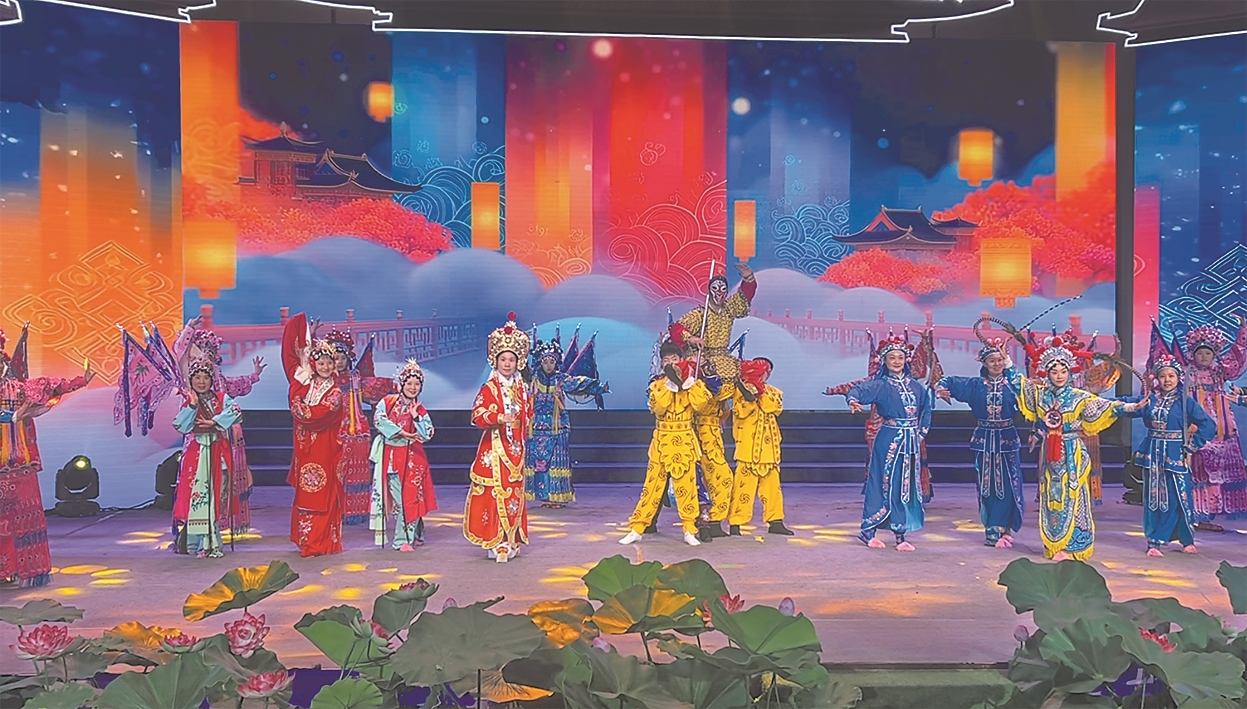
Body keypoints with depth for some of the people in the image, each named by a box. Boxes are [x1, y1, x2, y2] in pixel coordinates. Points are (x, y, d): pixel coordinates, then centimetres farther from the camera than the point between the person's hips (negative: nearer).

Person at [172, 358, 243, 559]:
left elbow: (236, 412, -11)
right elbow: (180, 425, -5)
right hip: (195, 453, 0)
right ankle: (193, 540, 2)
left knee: (215, 494, -2)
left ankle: (210, 542, 3)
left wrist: (213, 422, -16)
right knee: (195, 494, -4)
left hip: (217, 453, 0)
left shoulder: (222, 398, 7)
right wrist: (192, 405, -15)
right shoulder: (187, 400, 8)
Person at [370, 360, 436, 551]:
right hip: (391, 456, -1)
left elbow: (426, 435, -5)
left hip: (412, 458, 1)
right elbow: (379, 420, -13)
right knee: (398, 497, 0)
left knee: (411, 496, -3)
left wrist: (415, 416, -13)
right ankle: (409, 536, 14)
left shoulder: (420, 410, 5)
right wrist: (401, 433, -18)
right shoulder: (387, 402, 3)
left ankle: (405, 538, 5)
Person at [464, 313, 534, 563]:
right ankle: (497, 543, -3)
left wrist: (522, 432, 12)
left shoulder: (521, 388, 10)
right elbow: (477, 415, -16)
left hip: (516, 448, 6)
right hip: (495, 448, -6)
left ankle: (512, 540, 17)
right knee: (496, 492, -8)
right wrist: (499, 418, -28)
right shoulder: (489, 388, -6)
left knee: (515, 493, 9)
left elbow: (528, 413, 22)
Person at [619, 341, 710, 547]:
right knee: (652, 485, 0)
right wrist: (670, 384, -16)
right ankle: (636, 529, 5)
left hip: (685, 441, 0)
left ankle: (689, 530, 9)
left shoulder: (693, 383, 4)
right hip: (662, 440, 1)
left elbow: (701, 403, -15)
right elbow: (657, 408, -12)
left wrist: (689, 381, -14)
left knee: (686, 486, 0)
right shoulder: (657, 385, 6)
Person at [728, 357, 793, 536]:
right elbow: (741, 411, -18)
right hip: (748, 447, -6)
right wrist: (749, 393, -29)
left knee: (772, 485, 12)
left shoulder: (772, 392, 14)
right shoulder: (743, 389, -2)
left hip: (769, 448, 6)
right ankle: (735, 523, -2)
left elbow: (775, 406, -8)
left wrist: (759, 392, -17)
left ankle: (775, 521, 22)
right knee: (744, 485, -6)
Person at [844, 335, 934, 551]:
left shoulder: (916, 386, 11)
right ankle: (868, 530, 8)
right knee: (884, 484, -2)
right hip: (889, 441, -5)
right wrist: (854, 400, -48)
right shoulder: (881, 385, -6)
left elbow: (926, 407, 26)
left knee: (908, 486, 6)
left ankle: (900, 533, 13)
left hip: (912, 442, 5)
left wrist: (922, 431, 16)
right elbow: (861, 390, -25)